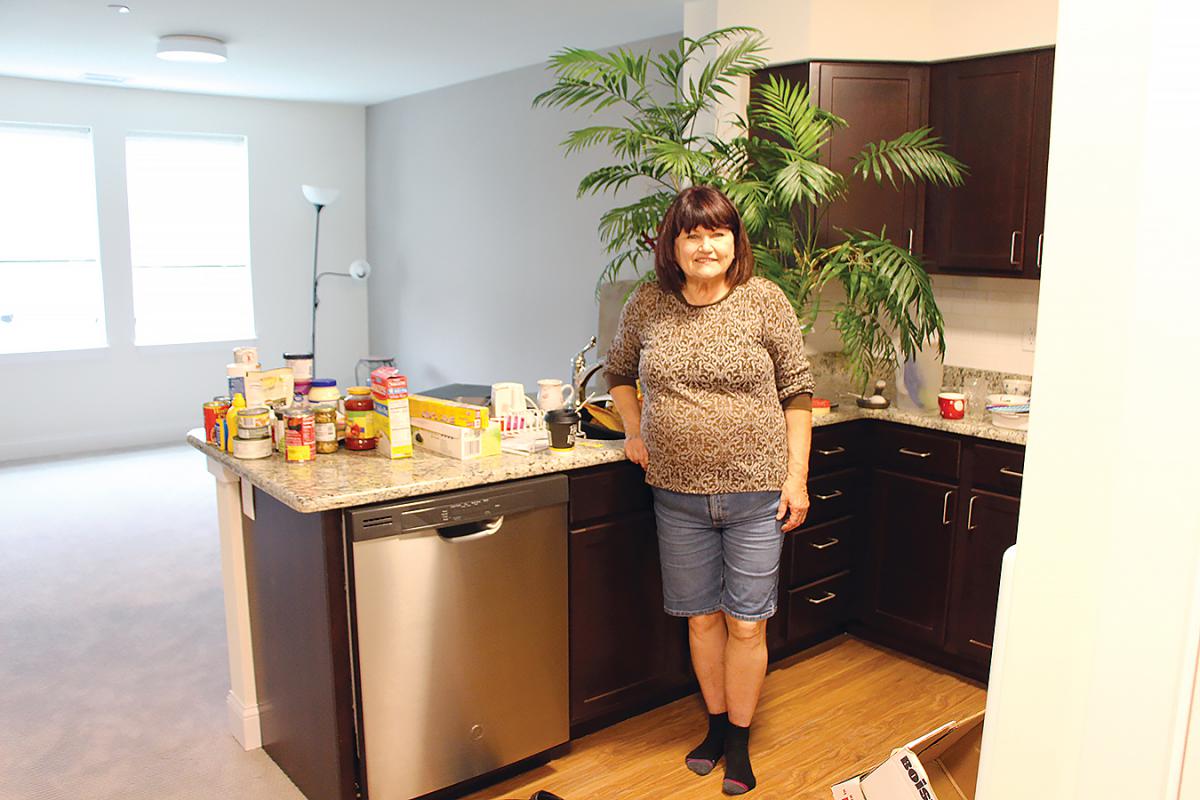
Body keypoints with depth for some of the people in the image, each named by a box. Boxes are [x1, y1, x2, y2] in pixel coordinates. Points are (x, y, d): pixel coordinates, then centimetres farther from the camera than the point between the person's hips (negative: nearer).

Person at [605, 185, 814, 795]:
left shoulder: (764, 300, -6)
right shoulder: (647, 305, 0)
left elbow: (797, 390, -1)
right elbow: (618, 371, 18)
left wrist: (796, 476, -4)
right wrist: (633, 430, 5)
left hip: (756, 490, -2)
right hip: (678, 493, 2)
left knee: (746, 623, 7)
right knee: (701, 616, 15)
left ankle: (739, 742, 27)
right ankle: (717, 725, 36)